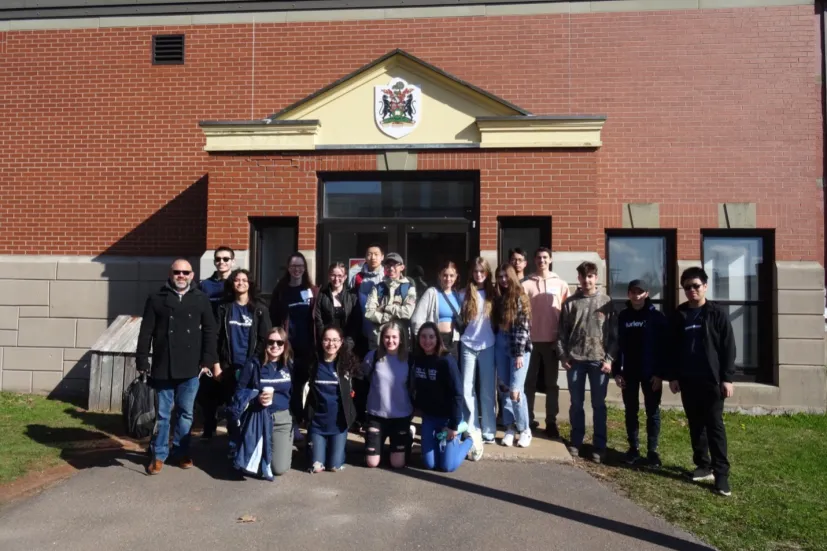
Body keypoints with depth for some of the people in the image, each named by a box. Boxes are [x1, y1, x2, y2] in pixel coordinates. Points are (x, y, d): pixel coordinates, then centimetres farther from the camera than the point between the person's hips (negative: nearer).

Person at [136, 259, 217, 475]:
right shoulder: (156, 299, 2)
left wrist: (207, 361, -1)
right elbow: (145, 333, 1)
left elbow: (209, 332, 5)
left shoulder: (201, 299, 5)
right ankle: (159, 455, 20)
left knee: (186, 412, 11)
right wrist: (142, 361, -3)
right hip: (163, 368, -1)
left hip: (191, 368, 1)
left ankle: (181, 451, 25)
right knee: (162, 413, 8)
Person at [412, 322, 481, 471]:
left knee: (448, 466, -2)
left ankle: (470, 442, 24)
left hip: (448, 417, -5)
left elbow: (457, 394, -20)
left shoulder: (446, 360, -20)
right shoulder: (417, 359, -3)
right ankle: (443, 444, 32)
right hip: (428, 416, 5)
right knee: (430, 464, 5)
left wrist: (454, 425, -18)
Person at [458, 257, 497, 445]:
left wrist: (497, 340, 0)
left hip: (487, 346, 0)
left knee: (487, 390, 5)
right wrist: (460, 334, 0)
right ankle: (471, 431, 13)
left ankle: (489, 432, 14)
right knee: (467, 390, 2)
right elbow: (459, 319, 9)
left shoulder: (492, 294, 4)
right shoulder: (465, 294, 4)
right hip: (467, 346, 1)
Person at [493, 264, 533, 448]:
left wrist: (519, 353, -16)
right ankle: (510, 428, 17)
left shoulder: (520, 297, -6)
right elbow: (496, 325, 11)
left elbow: (523, 327, -11)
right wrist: (494, 349, 6)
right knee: (504, 389, 6)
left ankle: (525, 429, 9)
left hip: (518, 347, -5)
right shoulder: (498, 298, 9)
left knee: (515, 390, -8)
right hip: (501, 345, 5)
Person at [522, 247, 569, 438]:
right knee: (529, 382, 7)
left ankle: (551, 422, 15)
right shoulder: (526, 284, 2)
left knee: (551, 383, 8)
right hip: (532, 340, -1)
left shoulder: (560, 284, 6)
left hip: (552, 340, 1)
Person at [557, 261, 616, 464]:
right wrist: (563, 355, -3)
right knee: (576, 403, 9)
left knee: (598, 404, 6)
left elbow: (613, 333, 0)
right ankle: (576, 441, 22)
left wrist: (609, 359, -6)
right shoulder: (570, 302, 5)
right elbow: (562, 331, 5)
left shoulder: (606, 302, 2)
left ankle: (599, 446, 15)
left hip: (599, 360, -1)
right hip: (575, 359, 1)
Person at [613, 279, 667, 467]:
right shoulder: (622, 316, 4)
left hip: (651, 373, -2)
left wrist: (660, 373, -11)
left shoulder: (657, 317, -4)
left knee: (653, 412, 7)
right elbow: (617, 344, 3)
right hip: (629, 372, 3)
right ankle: (633, 448, 21)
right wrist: (616, 371, -2)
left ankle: (652, 451, 17)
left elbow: (664, 347, -6)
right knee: (631, 411, 9)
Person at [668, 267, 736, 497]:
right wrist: (673, 376, 4)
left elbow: (728, 347, -4)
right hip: (687, 380, 4)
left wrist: (727, 377, -9)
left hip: (711, 379, -4)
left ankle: (721, 472, 3)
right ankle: (703, 465, 22)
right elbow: (672, 348, 9)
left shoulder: (717, 313, -2)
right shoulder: (679, 315, 7)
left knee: (715, 425, -2)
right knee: (695, 425, 11)